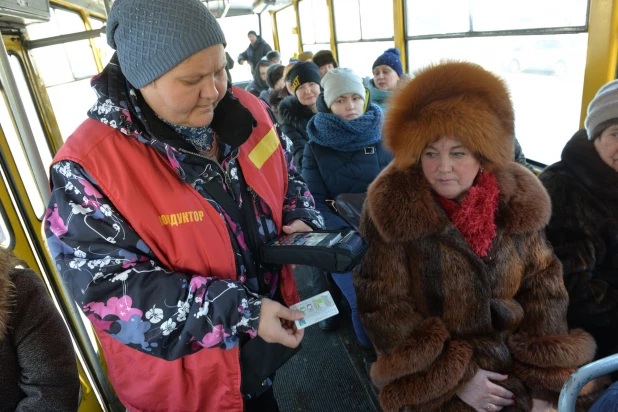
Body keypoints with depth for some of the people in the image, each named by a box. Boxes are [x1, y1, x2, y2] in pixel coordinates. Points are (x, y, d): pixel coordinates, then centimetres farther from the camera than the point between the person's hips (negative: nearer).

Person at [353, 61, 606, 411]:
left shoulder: (517, 198, -6)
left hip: (516, 361, 3)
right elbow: (382, 304, -15)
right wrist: (455, 376, -15)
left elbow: (543, 287, 1)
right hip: (435, 376, -3)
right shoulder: (394, 207, -17)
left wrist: (545, 380, -5)